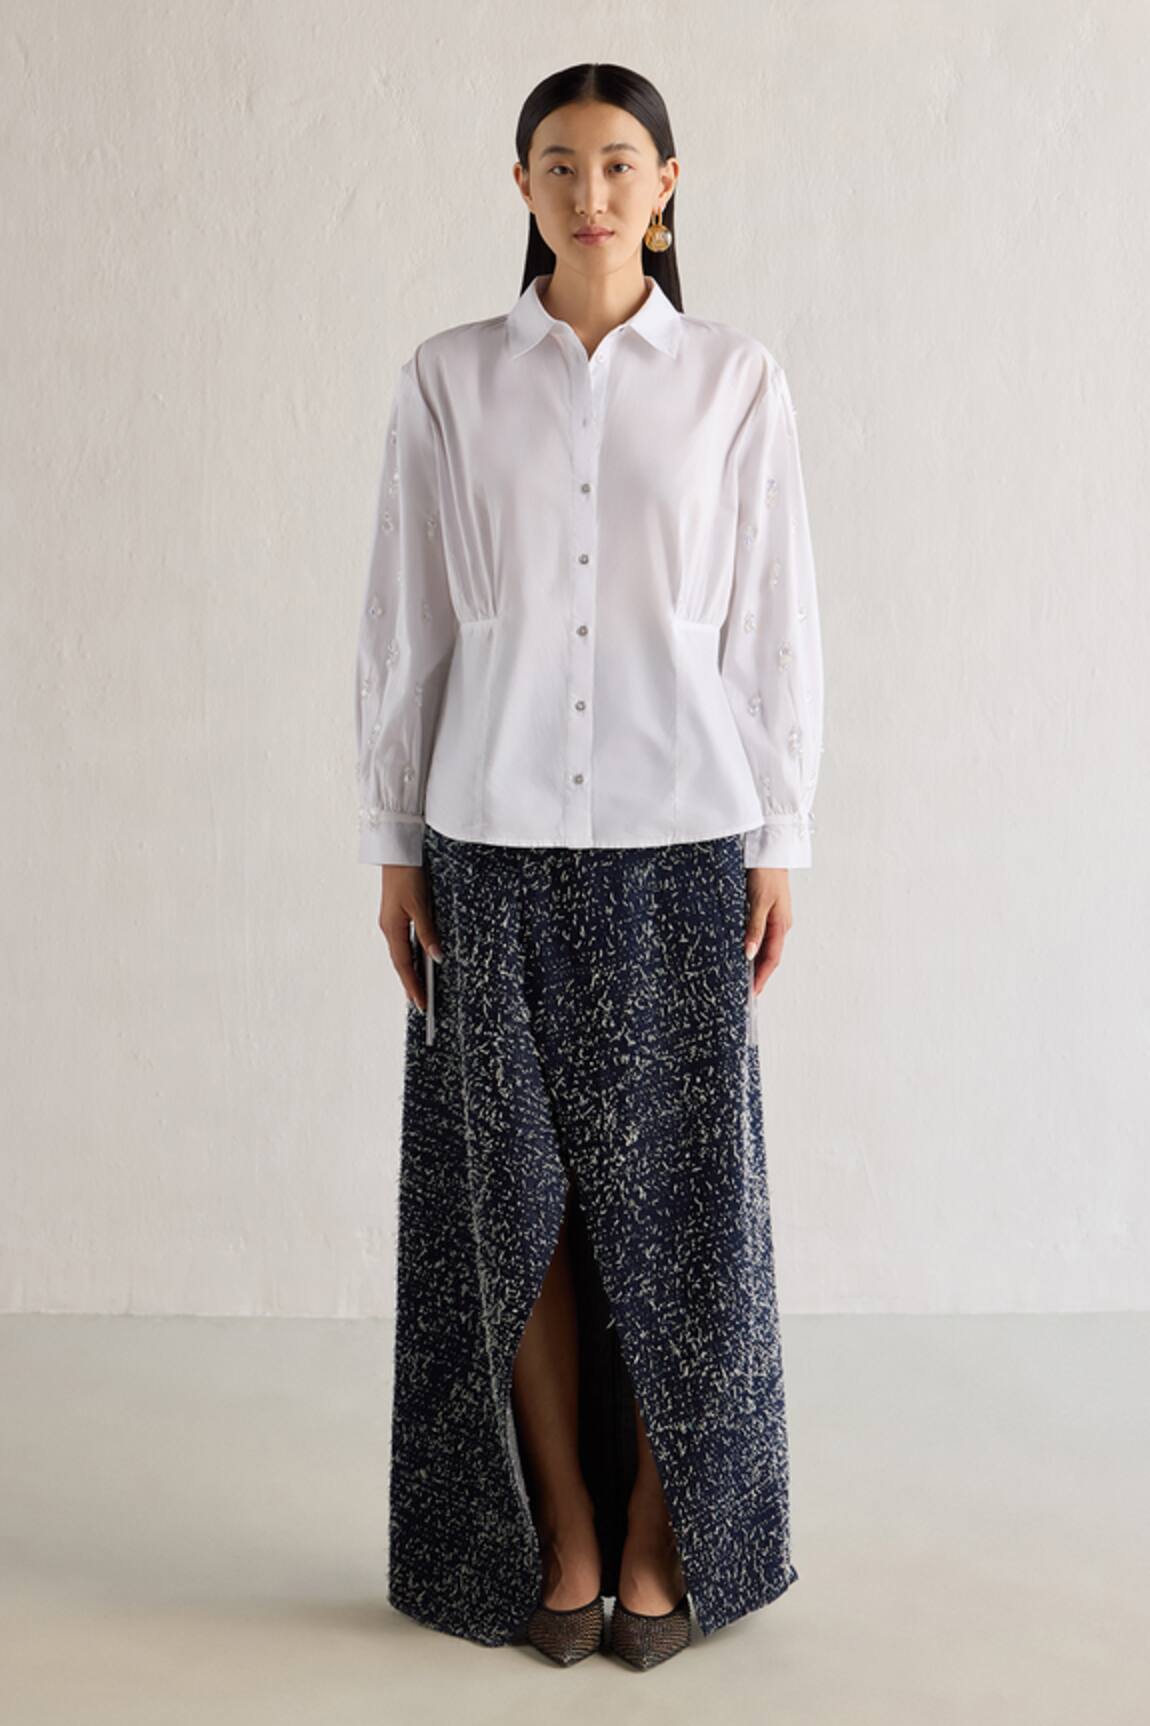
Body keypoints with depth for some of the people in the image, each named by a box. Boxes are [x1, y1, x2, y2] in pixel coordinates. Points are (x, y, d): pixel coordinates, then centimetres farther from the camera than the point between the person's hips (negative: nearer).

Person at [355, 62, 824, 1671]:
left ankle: (660, 1534, 18)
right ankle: (561, 1535, 18)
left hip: (678, 835, 0)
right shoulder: (447, 380, 4)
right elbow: (404, 621, 5)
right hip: (498, 838, 1)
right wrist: (392, 843, 1)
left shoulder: (736, 379, 3)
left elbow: (775, 620, 3)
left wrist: (782, 842, -1)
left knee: (677, 1190, 2)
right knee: (518, 1191, 4)